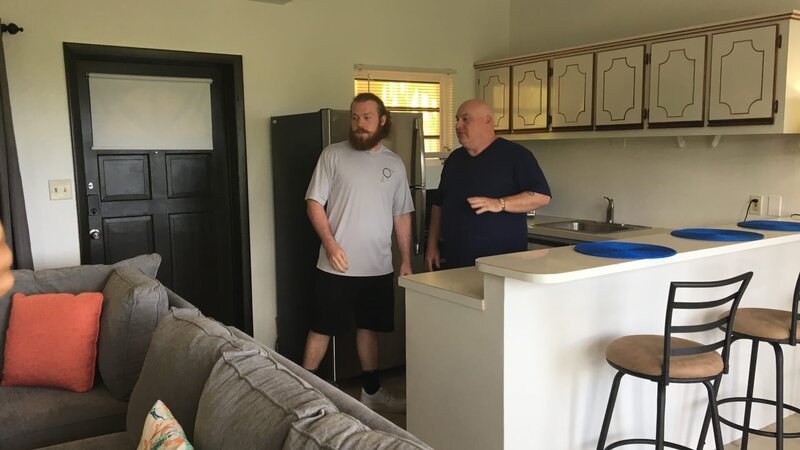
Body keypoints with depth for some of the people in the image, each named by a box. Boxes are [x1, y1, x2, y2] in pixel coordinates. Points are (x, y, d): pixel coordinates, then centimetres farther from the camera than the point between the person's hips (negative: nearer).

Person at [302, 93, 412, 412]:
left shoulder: (394, 164, 8)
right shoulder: (333, 155, -3)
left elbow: (402, 216, 11)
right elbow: (314, 203, -5)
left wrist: (406, 260, 7)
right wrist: (330, 244, -17)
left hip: (379, 267, 4)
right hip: (337, 266, -3)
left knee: (369, 328, 15)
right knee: (322, 329, 5)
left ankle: (372, 391, 29)